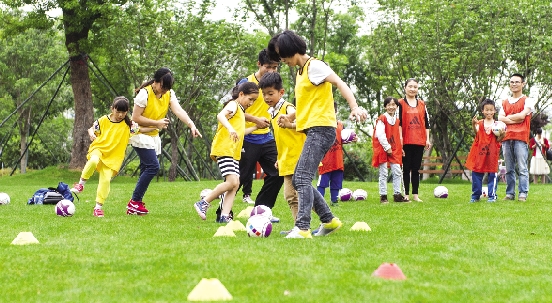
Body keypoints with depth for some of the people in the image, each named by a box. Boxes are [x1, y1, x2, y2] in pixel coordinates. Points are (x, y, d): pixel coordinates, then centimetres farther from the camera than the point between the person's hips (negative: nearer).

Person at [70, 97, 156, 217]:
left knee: (106, 180, -11)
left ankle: (98, 207, 3)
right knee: (93, 161, -36)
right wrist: (91, 134, -12)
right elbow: (92, 128, 10)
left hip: (113, 156, 1)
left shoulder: (128, 125, 0)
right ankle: (81, 183, -15)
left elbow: (141, 129, 2)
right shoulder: (103, 120, 0)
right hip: (99, 148, -1)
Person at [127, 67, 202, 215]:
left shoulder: (169, 94, -2)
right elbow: (135, 117, -19)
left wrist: (191, 125, -33)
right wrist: (157, 123, -22)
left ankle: (135, 204, 12)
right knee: (153, 166, -18)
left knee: (147, 169, 7)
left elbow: (179, 110, -17)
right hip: (140, 135, -7)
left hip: (153, 136, 7)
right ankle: (134, 202, -11)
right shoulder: (145, 94, -19)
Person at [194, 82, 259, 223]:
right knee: (232, 182, -19)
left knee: (235, 184, -1)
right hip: (224, 149, -10)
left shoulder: (241, 111, 25)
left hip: (234, 153, 10)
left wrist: (255, 127, 36)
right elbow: (220, 115, -26)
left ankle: (225, 216, -5)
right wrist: (231, 128, -41)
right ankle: (203, 203, -9)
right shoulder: (233, 105, -4)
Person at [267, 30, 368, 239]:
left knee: (302, 178, -19)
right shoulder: (300, 71, 20)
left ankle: (302, 228, -26)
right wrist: (290, 117, 18)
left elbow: (339, 83, -21)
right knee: (298, 180, 10)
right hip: (312, 131, 10)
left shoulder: (314, 66, -8)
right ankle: (329, 220, 18)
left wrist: (354, 107, -35)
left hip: (321, 129, -10)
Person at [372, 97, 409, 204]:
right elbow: (380, 135, -15)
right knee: (383, 174, -1)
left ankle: (397, 194, 9)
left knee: (397, 172, 3)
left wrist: (400, 148, 6)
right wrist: (387, 147, -16)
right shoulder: (382, 119, -9)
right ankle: (383, 196, 3)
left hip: (394, 150, 6)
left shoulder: (397, 120, 11)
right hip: (383, 149, -6)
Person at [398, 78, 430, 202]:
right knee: (406, 168, 0)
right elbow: (398, 123, -4)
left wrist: (427, 139, 7)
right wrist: (400, 139, -11)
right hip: (406, 141, -3)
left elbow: (426, 123, 13)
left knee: (416, 169, 6)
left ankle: (415, 195, 10)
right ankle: (406, 194, 3)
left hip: (419, 141, 3)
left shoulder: (422, 104, 13)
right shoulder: (401, 103, 1)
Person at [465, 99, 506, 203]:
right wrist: (473, 125, -30)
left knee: (492, 174, 0)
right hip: (479, 151, 1)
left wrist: (502, 135, -19)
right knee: (476, 174, 5)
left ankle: (492, 195, 6)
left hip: (492, 152, -1)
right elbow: (477, 134, -14)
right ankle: (475, 196, 15)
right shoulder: (480, 123, 5)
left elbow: (498, 140, 2)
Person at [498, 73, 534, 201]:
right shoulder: (505, 102, 21)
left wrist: (508, 117, 3)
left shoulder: (528, 100, 8)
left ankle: (523, 194, -8)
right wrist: (515, 120, -6)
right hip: (506, 137, 4)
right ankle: (510, 193, 7)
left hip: (520, 138, -4)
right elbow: (500, 118, 7)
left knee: (522, 168, -8)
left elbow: (522, 115, -8)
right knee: (509, 169, 5)